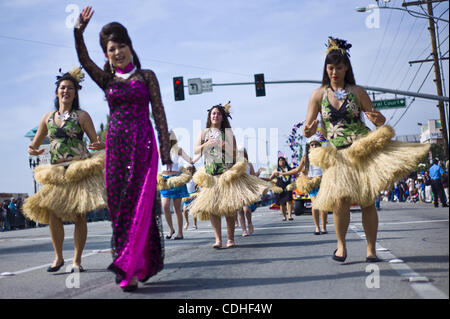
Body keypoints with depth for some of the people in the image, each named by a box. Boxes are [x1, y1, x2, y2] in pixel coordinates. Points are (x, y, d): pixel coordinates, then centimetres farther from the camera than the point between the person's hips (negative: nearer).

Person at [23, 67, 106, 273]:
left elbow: (96, 141, 2)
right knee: (53, 215, -2)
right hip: (56, 172, 3)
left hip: (79, 171, -3)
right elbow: (34, 144, 16)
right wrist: (32, 150, -7)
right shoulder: (48, 117, 11)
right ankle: (58, 257, 14)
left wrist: (99, 145, -22)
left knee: (79, 216, -3)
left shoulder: (81, 116, 2)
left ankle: (77, 260, 6)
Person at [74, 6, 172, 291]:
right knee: (117, 203, 2)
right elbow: (84, 60, -2)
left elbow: (159, 112, 3)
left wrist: (165, 148, -5)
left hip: (142, 144, -3)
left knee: (138, 203, -10)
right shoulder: (107, 80, 14)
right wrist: (79, 32, -18)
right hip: (116, 145, 3)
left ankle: (129, 267, -11)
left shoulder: (146, 76, 8)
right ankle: (139, 265, 12)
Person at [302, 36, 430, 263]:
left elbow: (378, 120, 8)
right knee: (340, 201, -16)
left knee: (367, 202, -3)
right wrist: (309, 131, -20)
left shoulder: (357, 91, 4)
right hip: (339, 155, 0)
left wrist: (378, 119, -16)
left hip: (364, 149, 0)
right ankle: (341, 245, 6)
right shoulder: (318, 94, 5)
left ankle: (371, 250, 10)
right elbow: (308, 130, 4)